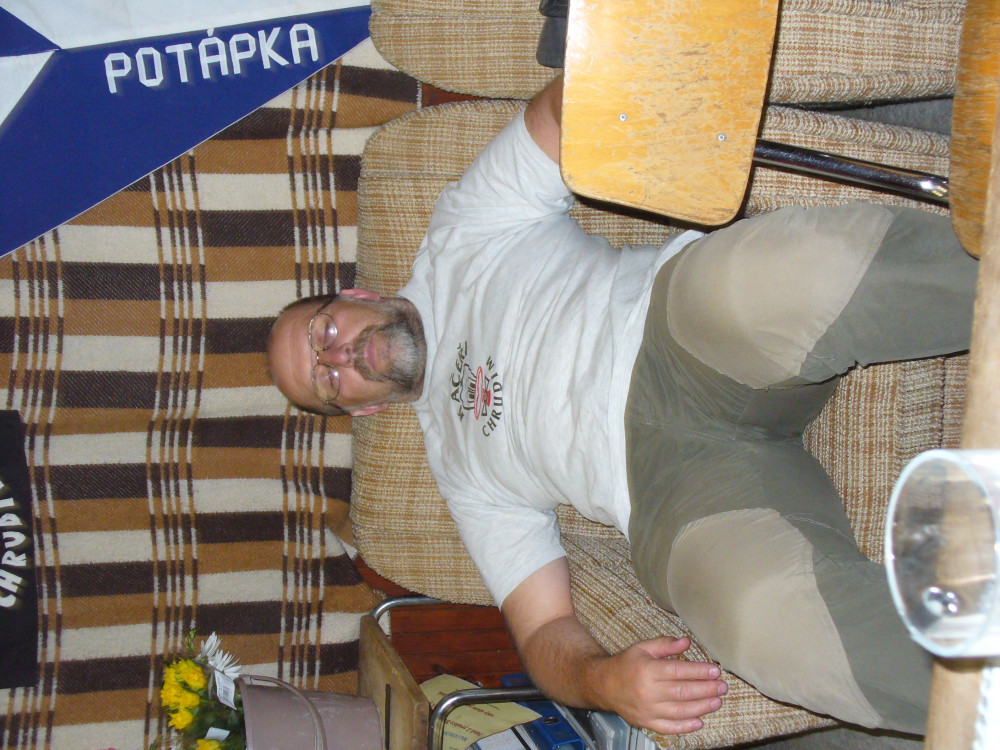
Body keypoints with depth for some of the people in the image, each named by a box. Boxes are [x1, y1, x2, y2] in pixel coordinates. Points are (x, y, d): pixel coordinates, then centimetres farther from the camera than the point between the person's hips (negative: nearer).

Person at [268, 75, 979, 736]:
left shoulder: (460, 238, 26)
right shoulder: (460, 464, 28)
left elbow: (559, 111, 14)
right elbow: (545, 631, 17)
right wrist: (602, 681, -9)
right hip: (671, 488, 1)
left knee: (762, 281, -40)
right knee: (775, 618, -36)